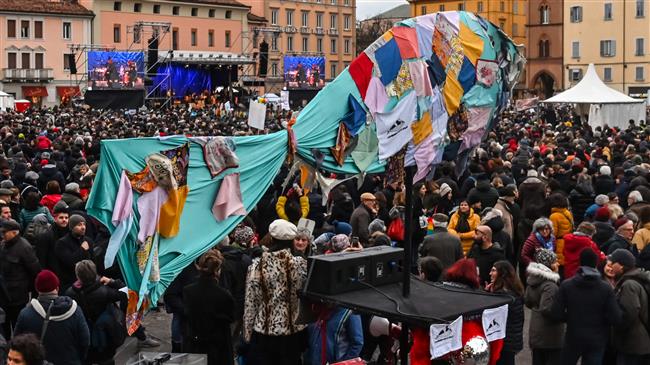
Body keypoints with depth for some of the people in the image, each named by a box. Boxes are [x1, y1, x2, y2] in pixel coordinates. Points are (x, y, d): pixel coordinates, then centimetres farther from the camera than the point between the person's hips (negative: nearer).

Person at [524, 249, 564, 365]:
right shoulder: (550, 285, -23)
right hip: (550, 334, -8)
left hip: (535, 331, 8)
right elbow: (546, 309, -28)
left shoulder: (532, 279, 5)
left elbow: (527, 302, 15)